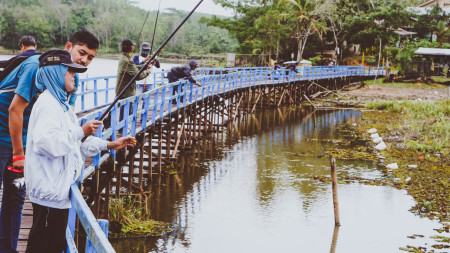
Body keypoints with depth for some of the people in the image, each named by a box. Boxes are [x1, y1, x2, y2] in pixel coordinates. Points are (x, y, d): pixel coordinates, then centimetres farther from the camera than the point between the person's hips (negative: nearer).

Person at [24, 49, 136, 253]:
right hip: (49, 189, -11)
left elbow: (76, 143, 26)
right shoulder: (47, 103, -14)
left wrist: (109, 145, 20)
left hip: (59, 188, 11)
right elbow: (45, 141, -29)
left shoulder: (60, 103, 19)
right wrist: (81, 131, -21)